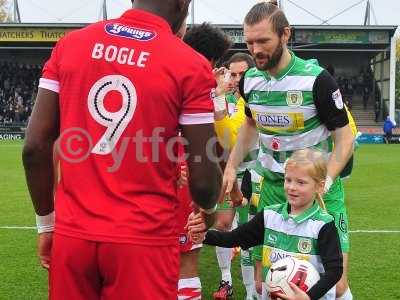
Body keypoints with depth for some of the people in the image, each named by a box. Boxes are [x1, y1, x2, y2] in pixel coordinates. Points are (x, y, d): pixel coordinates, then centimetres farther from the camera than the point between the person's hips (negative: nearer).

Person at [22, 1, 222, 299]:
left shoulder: (70, 44, 2)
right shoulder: (190, 66, -9)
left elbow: (35, 148, 1)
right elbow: (202, 180, -8)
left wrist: (46, 222, 14)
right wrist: (210, 208, 15)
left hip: (73, 233, 4)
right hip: (144, 239, -3)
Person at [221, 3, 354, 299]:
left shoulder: (317, 79, -16)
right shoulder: (250, 80, 0)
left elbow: (345, 138, -9)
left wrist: (324, 183, -22)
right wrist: (232, 166, 12)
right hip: (273, 186, 4)